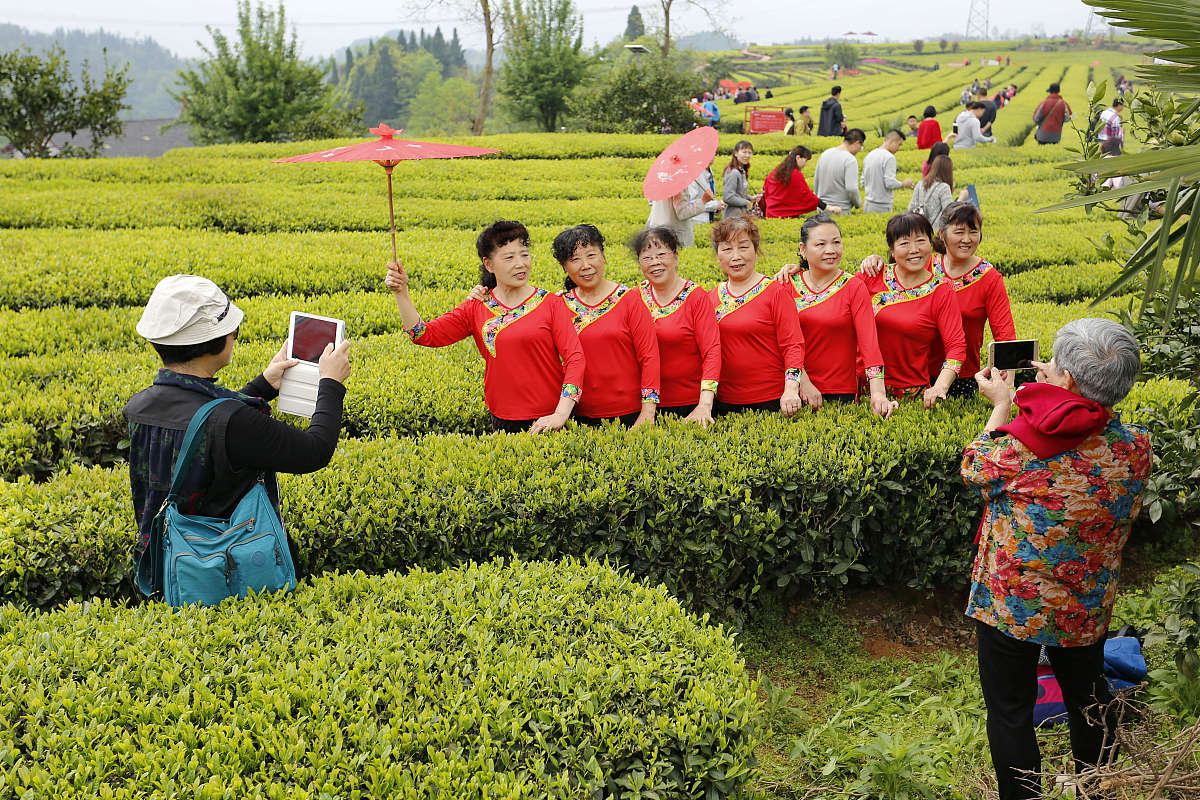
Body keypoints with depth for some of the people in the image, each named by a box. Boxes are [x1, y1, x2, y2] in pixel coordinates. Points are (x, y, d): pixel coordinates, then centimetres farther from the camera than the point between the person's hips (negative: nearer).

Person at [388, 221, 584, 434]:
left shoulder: (549, 303, -4)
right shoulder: (475, 309, 3)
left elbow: (575, 357, -9)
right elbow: (425, 335, -1)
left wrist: (561, 414, -20)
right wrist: (401, 292, -13)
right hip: (503, 421, 2)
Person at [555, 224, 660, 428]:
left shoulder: (630, 300, -2)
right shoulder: (560, 305, 4)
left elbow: (649, 357, -5)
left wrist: (648, 412, -12)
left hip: (631, 414, -2)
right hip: (582, 417, 2)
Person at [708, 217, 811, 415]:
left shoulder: (776, 292, -5)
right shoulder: (713, 296, 7)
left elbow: (793, 345, -10)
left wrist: (791, 389, -22)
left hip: (773, 401, -4)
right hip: (725, 402, 4)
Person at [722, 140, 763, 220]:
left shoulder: (743, 172, 13)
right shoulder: (733, 173, -16)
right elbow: (727, 197, -22)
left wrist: (751, 198, 5)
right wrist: (746, 203, -12)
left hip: (743, 213, 9)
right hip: (734, 215, -9)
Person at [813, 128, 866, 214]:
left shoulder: (825, 154, 7)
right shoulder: (850, 160, -15)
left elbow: (815, 182, 13)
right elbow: (851, 189, -22)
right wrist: (858, 203, -3)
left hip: (822, 208, 7)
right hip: (840, 211, -7)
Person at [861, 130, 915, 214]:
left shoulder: (869, 155, 12)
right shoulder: (889, 157, -13)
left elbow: (863, 182, 17)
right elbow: (890, 183, -19)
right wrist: (904, 184, -3)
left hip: (867, 204, 8)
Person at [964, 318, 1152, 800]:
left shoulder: (1017, 447, -27)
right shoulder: (1135, 448, -13)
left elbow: (973, 468, -6)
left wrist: (1001, 407, 9)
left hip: (1011, 605, -5)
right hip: (1088, 608, 5)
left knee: (1009, 711, 13)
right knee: (1088, 696, 26)